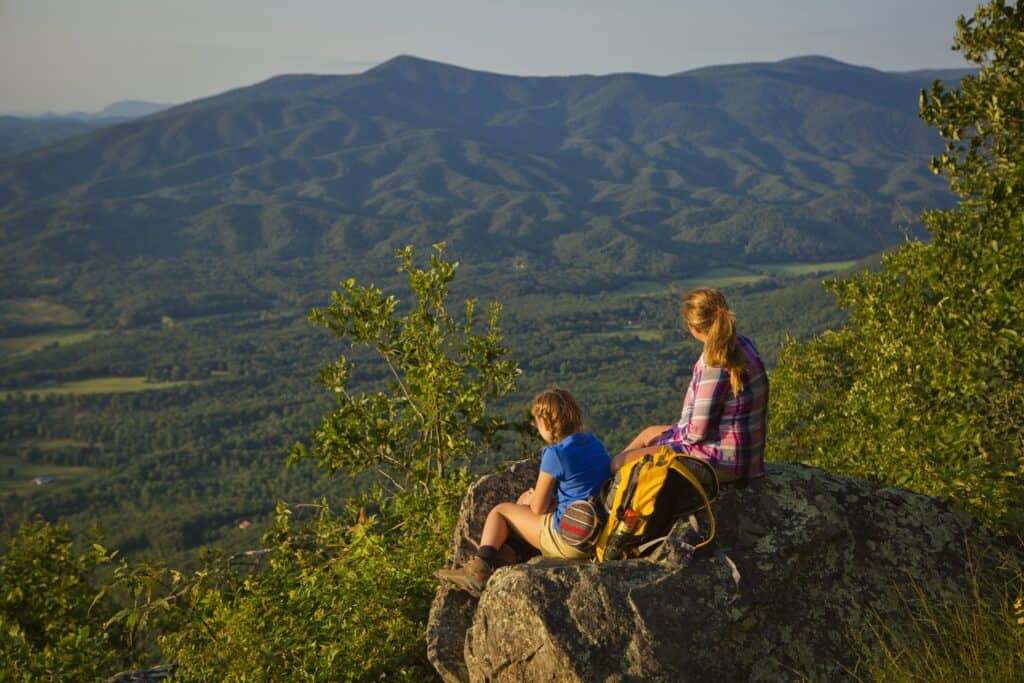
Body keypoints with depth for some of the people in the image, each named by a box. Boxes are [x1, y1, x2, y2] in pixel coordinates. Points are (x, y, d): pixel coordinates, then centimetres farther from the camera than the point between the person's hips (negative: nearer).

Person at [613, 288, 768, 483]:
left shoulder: (714, 364, -27)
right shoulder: (743, 344, 2)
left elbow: (698, 431, -23)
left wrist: (668, 436, -4)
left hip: (720, 461, -10)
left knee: (620, 463, 0)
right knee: (650, 432, 30)